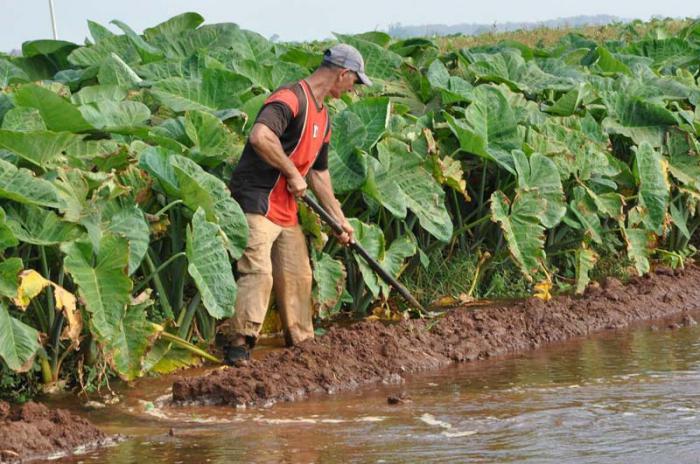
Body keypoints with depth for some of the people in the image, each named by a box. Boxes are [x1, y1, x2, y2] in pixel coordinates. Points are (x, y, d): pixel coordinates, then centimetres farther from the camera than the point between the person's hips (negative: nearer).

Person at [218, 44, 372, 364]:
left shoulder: (322, 116, 18)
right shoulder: (291, 98, -14)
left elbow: (318, 171, 26)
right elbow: (260, 136, -31)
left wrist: (339, 218, 26)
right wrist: (293, 173, -21)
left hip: (287, 211, 10)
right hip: (256, 202, -10)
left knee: (297, 277, 12)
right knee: (258, 273, -19)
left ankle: (302, 344, 23)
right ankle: (237, 343, -20)